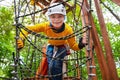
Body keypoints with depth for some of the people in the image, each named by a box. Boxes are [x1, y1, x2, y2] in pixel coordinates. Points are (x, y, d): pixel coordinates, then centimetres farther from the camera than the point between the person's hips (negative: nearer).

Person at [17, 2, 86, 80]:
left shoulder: (68, 29, -33)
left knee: (55, 66, -24)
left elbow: (73, 45, -23)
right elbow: (28, 28, -25)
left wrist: (79, 45, -45)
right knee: (51, 67, -10)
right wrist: (21, 39, -43)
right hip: (51, 47, 2)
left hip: (62, 47, -2)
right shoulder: (45, 26, -32)